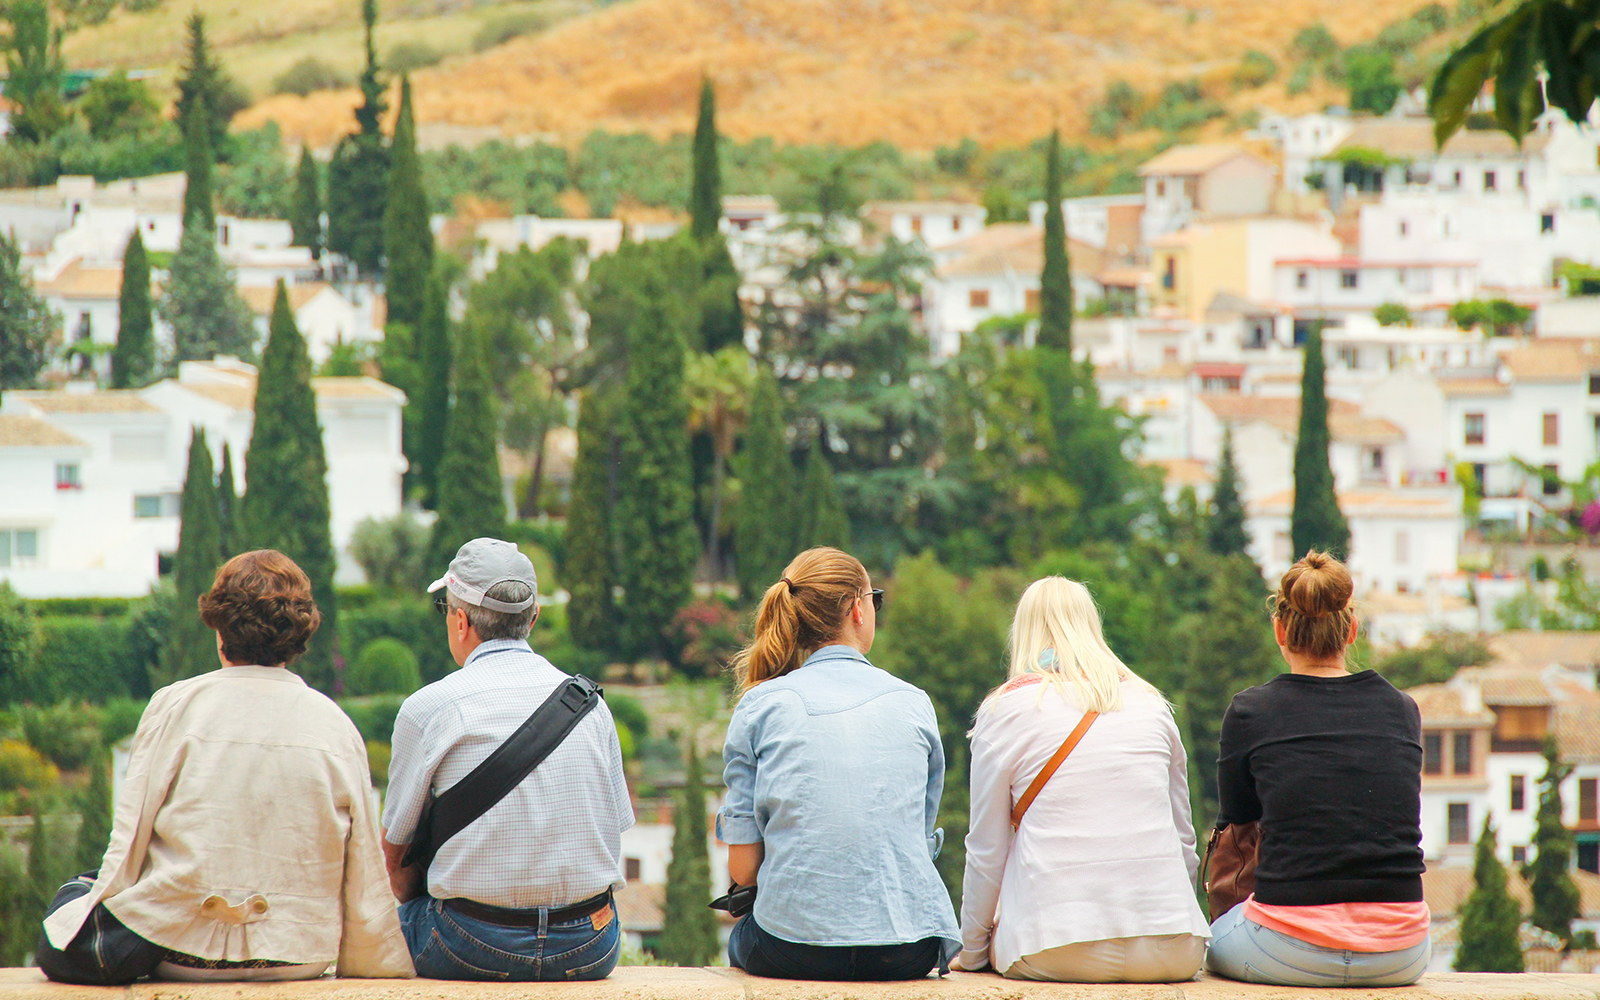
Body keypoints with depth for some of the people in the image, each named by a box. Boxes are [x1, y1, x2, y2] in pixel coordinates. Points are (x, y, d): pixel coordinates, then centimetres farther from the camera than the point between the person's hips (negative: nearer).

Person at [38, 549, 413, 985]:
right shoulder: (336, 724, 0)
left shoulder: (176, 706, -6)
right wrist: (390, 971, 12)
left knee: (76, 891, 24)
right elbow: (366, 877, 1)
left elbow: (127, 845, -6)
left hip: (183, 951, -4)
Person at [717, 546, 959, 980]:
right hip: (907, 952, 2)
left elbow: (742, 869, -1)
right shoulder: (914, 704, 4)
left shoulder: (760, 705, 0)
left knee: (741, 939, 32)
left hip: (792, 948, -2)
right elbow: (921, 840, 11)